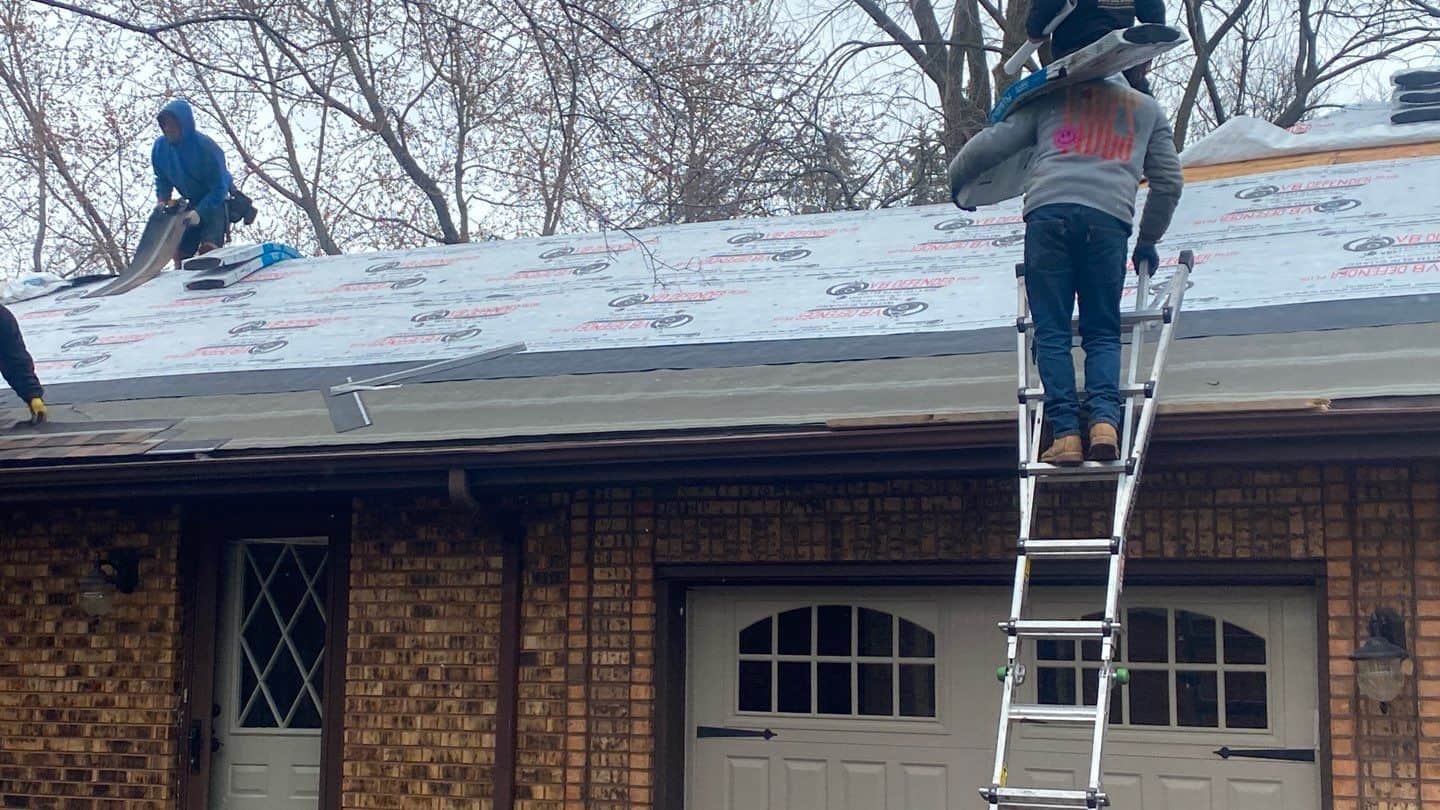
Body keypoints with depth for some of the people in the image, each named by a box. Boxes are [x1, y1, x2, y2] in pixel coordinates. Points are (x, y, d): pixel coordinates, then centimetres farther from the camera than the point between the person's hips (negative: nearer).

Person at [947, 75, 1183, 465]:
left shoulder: (1052, 98, 25)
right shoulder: (1148, 110, 29)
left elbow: (993, 143, 19)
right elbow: (1169, 180, 28)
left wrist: (956, 177, 36)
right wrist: (1148, 240, 40)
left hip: (1048, 211, -1)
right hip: (1109, 218, 1)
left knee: (1051, 333, -1)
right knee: (1102, 333, 6)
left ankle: (1065, 433, -11)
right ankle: (1104, 421, -16)